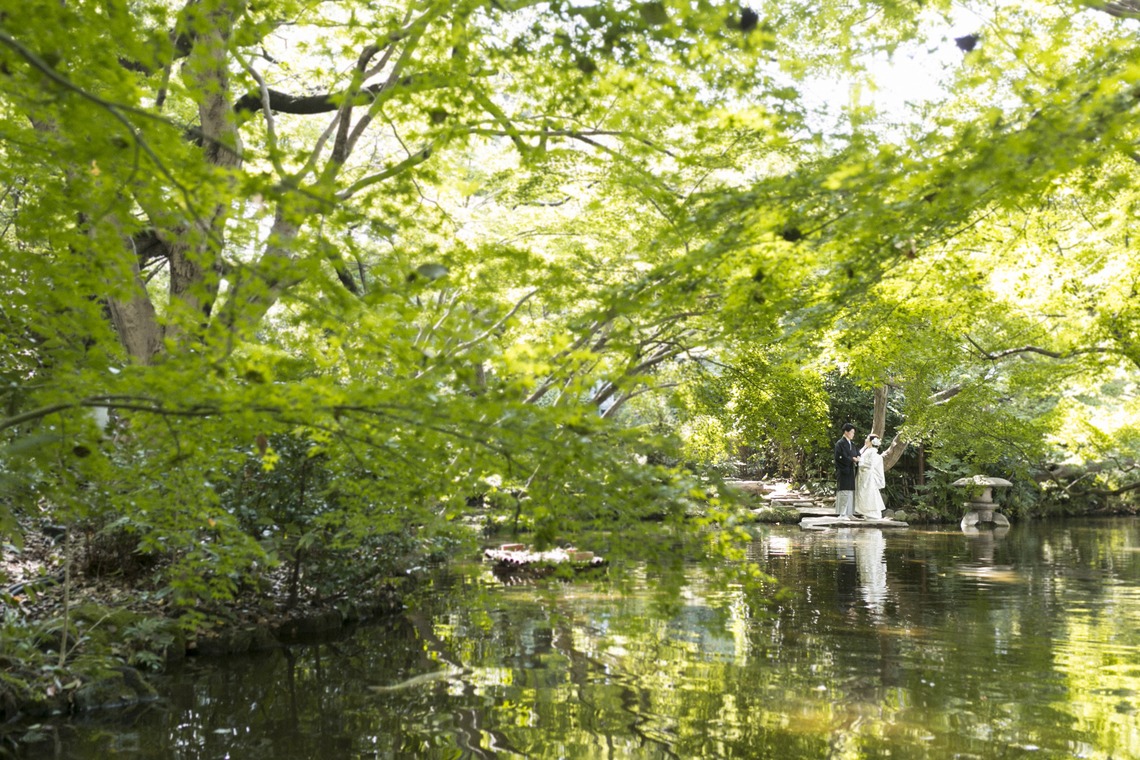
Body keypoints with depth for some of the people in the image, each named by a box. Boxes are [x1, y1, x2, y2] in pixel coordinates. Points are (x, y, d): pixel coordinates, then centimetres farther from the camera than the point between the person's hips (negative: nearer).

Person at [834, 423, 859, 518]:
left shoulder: (852, 444, 19)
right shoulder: (840, 443, -8)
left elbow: (855, 455, 18)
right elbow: (840, 457, -17)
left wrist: (857, 458, -5)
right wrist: (852, 459, -13)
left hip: (850, 472, 9)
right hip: (843, 472, -9)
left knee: (851, 493, 7)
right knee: (844, 493, -10)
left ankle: (849, 513, 10)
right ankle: (842, 514, -8)